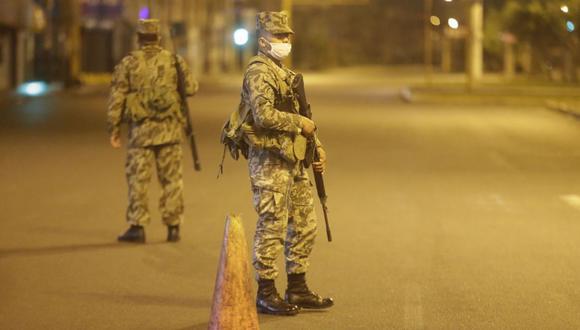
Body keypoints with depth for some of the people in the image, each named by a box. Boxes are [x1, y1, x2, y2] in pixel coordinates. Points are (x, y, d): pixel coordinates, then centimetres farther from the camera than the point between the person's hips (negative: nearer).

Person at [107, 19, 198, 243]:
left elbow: (116, 98, -2)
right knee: (171, 179, 8)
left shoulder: (128, 63, -1)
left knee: (138, 179, 4)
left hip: (141, 128, -1)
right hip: (169, 128, 2)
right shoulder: (174, 61, 2)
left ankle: (137, 227, 3)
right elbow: (191, 88, 4)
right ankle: (173, 227, 10)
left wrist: (114, 128, 4)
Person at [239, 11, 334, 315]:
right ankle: (266, 294, 3)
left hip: (292, 160, 10)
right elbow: (264, 115, -26)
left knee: (304, 224, 12)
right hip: (269, 161, -10)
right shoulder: (259, 72, -12)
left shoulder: (283, 73, 19)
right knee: (272, 227, -5)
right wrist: (301, 123, -16)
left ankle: (297, 289, 20)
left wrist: (315, 145, 14)